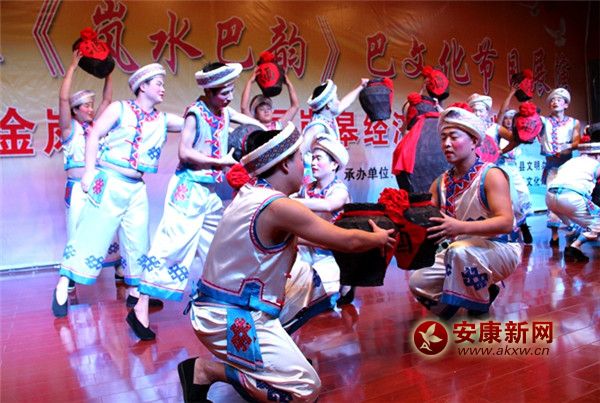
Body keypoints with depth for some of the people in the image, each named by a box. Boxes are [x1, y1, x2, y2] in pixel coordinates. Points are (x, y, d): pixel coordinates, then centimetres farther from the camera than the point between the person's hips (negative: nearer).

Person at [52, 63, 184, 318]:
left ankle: (135, 291, 20)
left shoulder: (163, 120, 9)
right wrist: (90, 171, -11)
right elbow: (93, 135, -4)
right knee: (92, 233, -2)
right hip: (109, 181, -5)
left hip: (137, 188, 5)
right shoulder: (120, 109, -1)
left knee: (137, 241, 7)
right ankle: (63, 286, 10)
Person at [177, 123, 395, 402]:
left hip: (217, 307, 9)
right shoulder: (279, 207, -20)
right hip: (231, 320, -9)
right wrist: (381, 238, 9)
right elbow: (349, 242, -12)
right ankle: (207, 370, -2)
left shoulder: (249, 192, 6)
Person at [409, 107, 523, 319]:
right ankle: (484, 291, 11)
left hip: (501, 250, -6)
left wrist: (459, 227, -42)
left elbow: (506, 223, -28)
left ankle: (480, 306, -11)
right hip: (462, 253, 7)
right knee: (418, 282, -9)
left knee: (460, 251, -37)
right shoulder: (441, 183, 1)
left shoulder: (491, 175, -17)